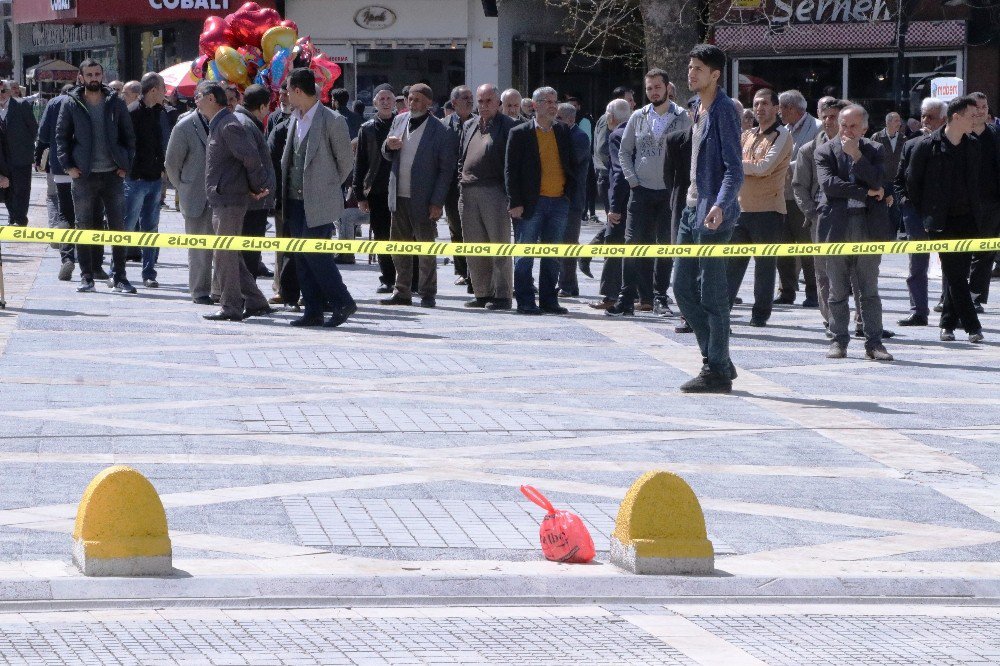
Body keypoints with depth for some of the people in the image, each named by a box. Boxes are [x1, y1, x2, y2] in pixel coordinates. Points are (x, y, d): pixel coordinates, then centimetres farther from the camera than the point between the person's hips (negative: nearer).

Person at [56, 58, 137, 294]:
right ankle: (86, 277, 10)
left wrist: (125, 165, -1)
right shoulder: (71, 106, 2)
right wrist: (68, 165, -6)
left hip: (113, 174, 1)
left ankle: (119, 277, 6)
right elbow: (61, 137, 5)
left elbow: (129, 136, 9)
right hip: (84, 175, -1)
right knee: (84, 227, 3)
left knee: (118, 226, 1)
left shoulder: (116, 104, 5)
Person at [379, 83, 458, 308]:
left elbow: (446, 170, -10)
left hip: (422, 200, -6)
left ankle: (427, 294, 9)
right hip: (399, 196, 6)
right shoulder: (400, 121, 9)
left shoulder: (441, 132, -10)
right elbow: (388, 156, 18)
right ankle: (402, 292, 20)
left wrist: (437, 203, -14)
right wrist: (388, 146, -7)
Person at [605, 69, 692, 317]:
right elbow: (625, 151, 11)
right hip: (642, 191, 1)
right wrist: (632, 180, 1)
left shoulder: (682, 118, -1)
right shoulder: (638, 117, 6)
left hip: (670, 192, -1)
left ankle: (660, 296, 15)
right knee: (634, 244, -4)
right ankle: (627, 298, -4)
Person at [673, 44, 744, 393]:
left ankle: (717, 371, 1)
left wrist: (720, 205, -32)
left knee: (711, 293, -5)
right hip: (692, 208, 10)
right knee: (683, 286, 11)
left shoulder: (724, 110, -12)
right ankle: (717, 359, 19)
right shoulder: (697, 107, 14)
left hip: (712, 214, -10)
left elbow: (734, 168, -18)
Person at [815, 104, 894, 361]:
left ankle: (874, 342, 5)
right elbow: (828, 184, -9)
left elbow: (878, 183, -6)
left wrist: (856, 156, -10)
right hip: (836, 226, 0)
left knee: (869, 290, 2)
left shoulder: (874, 151, 9)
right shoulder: (825, 151, 6)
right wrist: (865, 193, -9)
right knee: (838, 290, 4)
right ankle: (839, 340, 11)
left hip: (868, 226, 0)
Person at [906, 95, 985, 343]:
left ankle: (948, 323, 14)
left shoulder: (973, 146, 8)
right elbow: (912, 182, 1)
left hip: (968, 219, 4)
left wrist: (976, 207, 10)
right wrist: (926, 215, 1)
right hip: (942, 221, -4)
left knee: (958, 273, 5)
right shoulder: (927, 146, -6)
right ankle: (972, 326, -6)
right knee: (954, 274, -7)